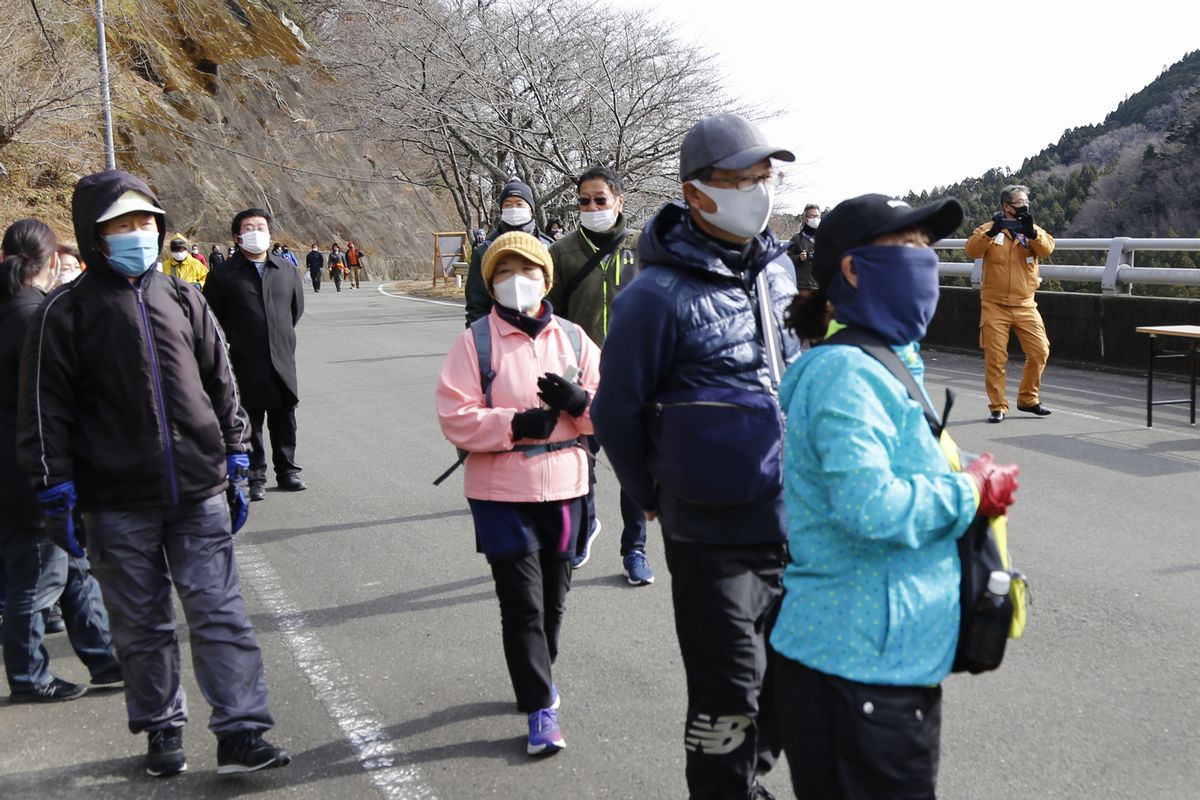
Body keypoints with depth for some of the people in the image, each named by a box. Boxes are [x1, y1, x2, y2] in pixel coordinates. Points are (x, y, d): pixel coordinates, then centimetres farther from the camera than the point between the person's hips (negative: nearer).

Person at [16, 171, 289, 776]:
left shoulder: (183, 299, 9)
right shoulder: (67, 312, -2)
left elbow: (220, 383, 14)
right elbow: (45, 410, -2)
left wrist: (234, 463, 12)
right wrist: (57, 493, -6)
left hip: (198, 492, 2)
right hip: (117, 504, -2)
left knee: (220, 612, -1)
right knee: (142, 625, 9)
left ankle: (241, 732, 3)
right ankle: (162, 729, 25)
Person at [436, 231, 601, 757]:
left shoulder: (572, 339, 5)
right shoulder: (476, 341, -4)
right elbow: (455, 418, -11)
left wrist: (578, 400, -16)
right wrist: (516, 424, -23)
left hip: (563, 487, 4)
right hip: (501, 492, -3)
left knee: (554, 596, 15)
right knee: (522, 602, -4)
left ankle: (537, 675, 39)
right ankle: (540, 709, 4)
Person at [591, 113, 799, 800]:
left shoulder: (779, 267, 4)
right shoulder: (660, 295, -17)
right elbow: (617, 411, -7)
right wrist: (656, 499, 5)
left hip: (794, 524, 7)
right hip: (714, 537, -6)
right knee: (728, 699, 4)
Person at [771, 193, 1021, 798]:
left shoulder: (887, 365, 15)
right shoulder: (845, 373, -19)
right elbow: (868, 505, -31)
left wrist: (971, 487, 9)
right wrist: (971, 492, -16)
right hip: (860, 664, -10)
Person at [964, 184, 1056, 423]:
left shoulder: (1033, 230, 8)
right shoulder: (989, 229, 1)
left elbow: (1047, 249, -11)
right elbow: (972, 250, -15)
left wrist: (1030, 232, -27)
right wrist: (992, 232, -29)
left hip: (1025, 305, 3)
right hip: (995, 305, -3)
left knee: (1040, 352, 0)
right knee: (995, 358, -2)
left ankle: (1028, 400, 18)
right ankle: (998, 407, 8)